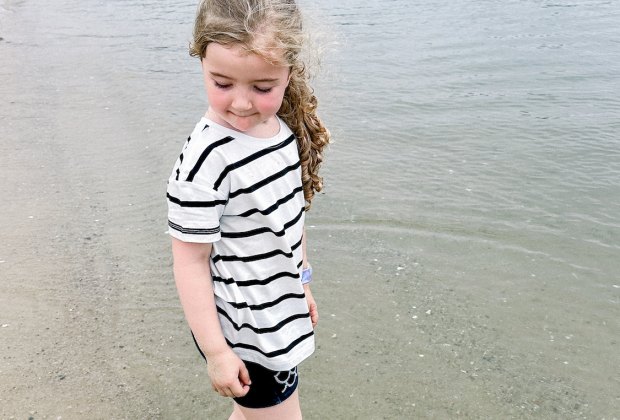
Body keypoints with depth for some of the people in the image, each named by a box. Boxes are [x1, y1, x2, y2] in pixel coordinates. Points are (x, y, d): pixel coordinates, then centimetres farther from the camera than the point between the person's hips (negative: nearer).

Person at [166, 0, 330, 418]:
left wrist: (301, 284, 17)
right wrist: (216, 351, -16)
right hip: (245, 334, -7)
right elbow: (191, 261, -21)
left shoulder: (285, 129, -5)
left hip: (278, 314, 7)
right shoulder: (207, 159, -28)